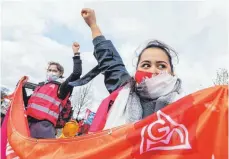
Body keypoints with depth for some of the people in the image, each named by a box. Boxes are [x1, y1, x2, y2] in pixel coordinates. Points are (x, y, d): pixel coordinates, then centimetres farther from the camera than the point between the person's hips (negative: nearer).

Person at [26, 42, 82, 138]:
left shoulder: (61, 87, 5)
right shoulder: (40, 86, 26)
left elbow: (76, 74, -10)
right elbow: (28, 102, 35)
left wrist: (76, 54, -8)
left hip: (44, 125, -7)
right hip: (29, 122, 7)